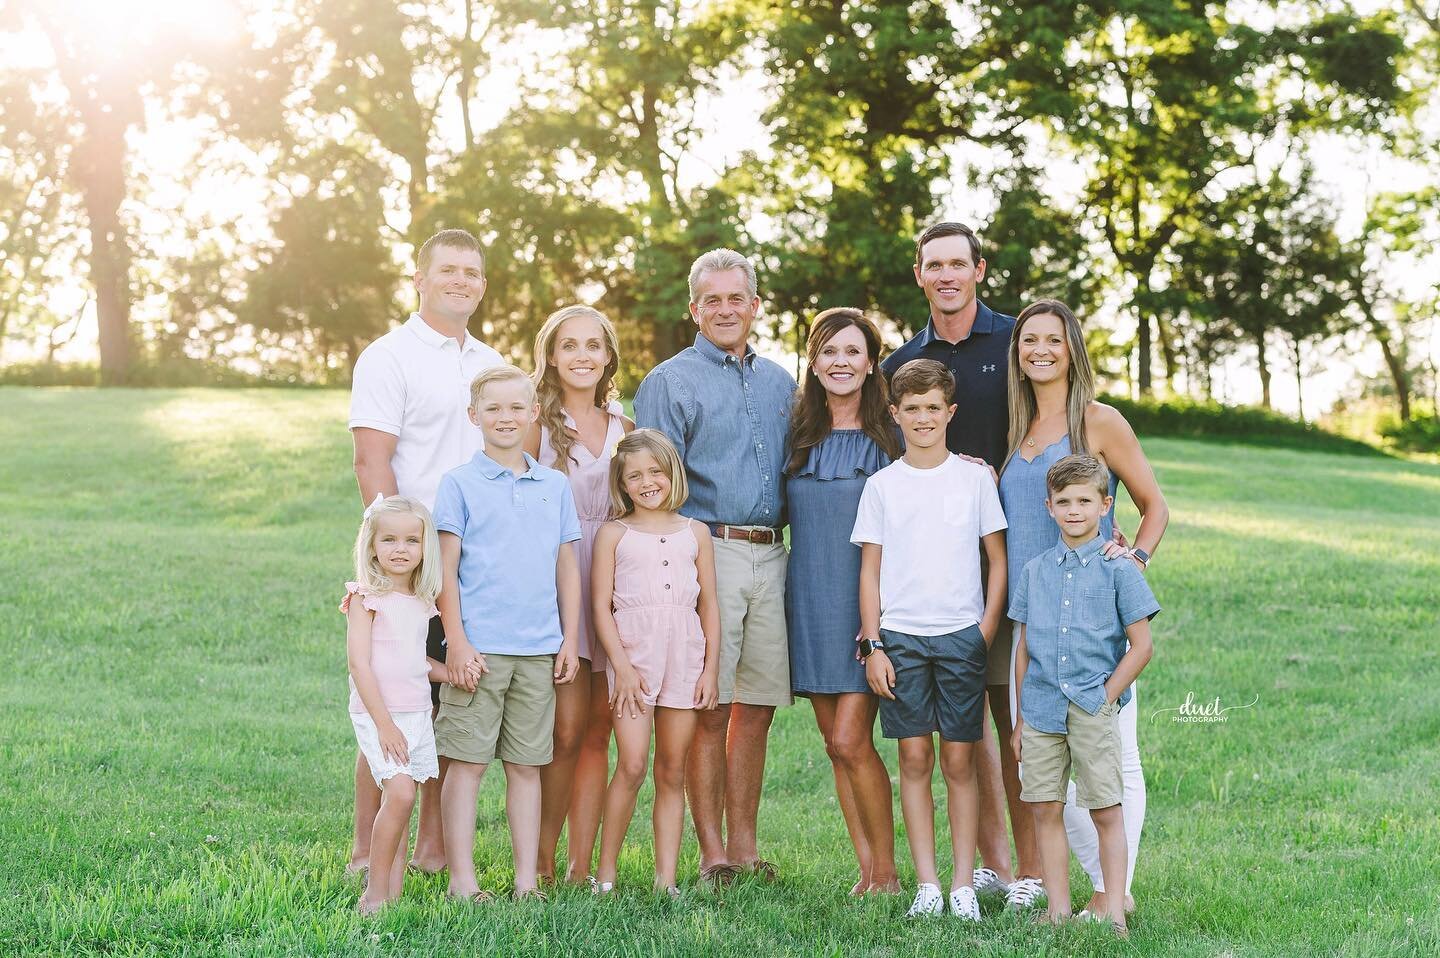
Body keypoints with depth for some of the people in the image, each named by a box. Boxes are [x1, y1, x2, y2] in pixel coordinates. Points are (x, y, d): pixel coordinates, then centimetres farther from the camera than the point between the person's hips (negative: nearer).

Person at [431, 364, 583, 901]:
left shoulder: (555, 486, 11)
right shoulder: (460, 484, 0)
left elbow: (567, 569, 14)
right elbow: (446, 570, -3)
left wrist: (569, 642, 8)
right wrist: (457, 644, -10)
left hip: (540, 650, 3)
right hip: (479, 648, -3)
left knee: (527, 765, 9)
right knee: (466, 763, -1)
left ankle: (527, 879, 15)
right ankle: (462, 880, 6)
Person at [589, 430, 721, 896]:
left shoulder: (695, 533, 10)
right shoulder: (614, 535, 3)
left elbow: (709, 605, 11)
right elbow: (602, 605, -1)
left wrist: (711, 668, 4)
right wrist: (622, 666, -10)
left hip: (684, 659, 3)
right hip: (632, 656, -3)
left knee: (672, 773, 5)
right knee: (632, 766, -11)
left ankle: (666, 878, 9)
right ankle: (606, 871, 1)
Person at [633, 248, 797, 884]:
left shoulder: (779, 384, 18)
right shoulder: (670, 383, 1)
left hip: (770, 555, 5)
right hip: (706, 551, -5)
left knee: (756, 707, 7)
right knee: (709, 710, -3)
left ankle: (743, 844, 15)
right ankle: (712, 852, 4)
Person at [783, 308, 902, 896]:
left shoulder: (890, 435, -2)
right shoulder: (797, 433, 9)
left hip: (869, 600, -4)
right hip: (810, 600, 4)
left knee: (850, 741, -10)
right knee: (836, 746, 7)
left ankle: (887, 873, 4)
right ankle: (868, 871, 16)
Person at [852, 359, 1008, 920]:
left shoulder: (975, 479, 4)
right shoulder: (881, 486, 5)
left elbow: (998, 560, 7)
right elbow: (870, 571, 6)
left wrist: (986, 631, -2)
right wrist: (873, 646, 0)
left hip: (962, 636, -1)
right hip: (900, 636, 1)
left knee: (959, 761, 1)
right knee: (914, 758, 1)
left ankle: (964, 884, 6)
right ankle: (926, 885, 6)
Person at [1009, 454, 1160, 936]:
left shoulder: (1118, 570, -1)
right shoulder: (1035, 571, 9)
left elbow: (1141, 646, -2)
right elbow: (1024, 648, 12)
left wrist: (1107, 695, -7)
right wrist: (1021, 717, 10)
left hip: (1093, 709, -3)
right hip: (1042, 709, 4)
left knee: (1106, 811, 0)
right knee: (1045, 809, 5)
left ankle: (1114, 912, 7)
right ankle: (1059, 910, 13)